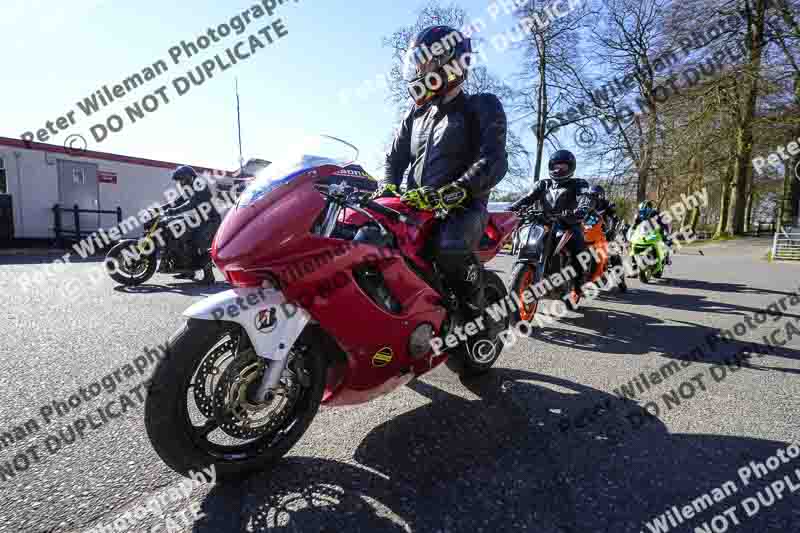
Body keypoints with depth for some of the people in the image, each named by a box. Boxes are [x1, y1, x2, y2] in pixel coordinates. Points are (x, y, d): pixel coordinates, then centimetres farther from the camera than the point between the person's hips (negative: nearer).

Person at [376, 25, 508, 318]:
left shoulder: (482, 107, 1)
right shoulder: (417, 113, 21)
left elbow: (494, 162, -15)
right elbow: (396, 155, 23)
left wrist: (448, 194, -30)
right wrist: (387, 185, 0)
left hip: (462, 206, -6)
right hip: (415, 205, 6)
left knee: (451, 249, -37)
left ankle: (477, 314, -10)